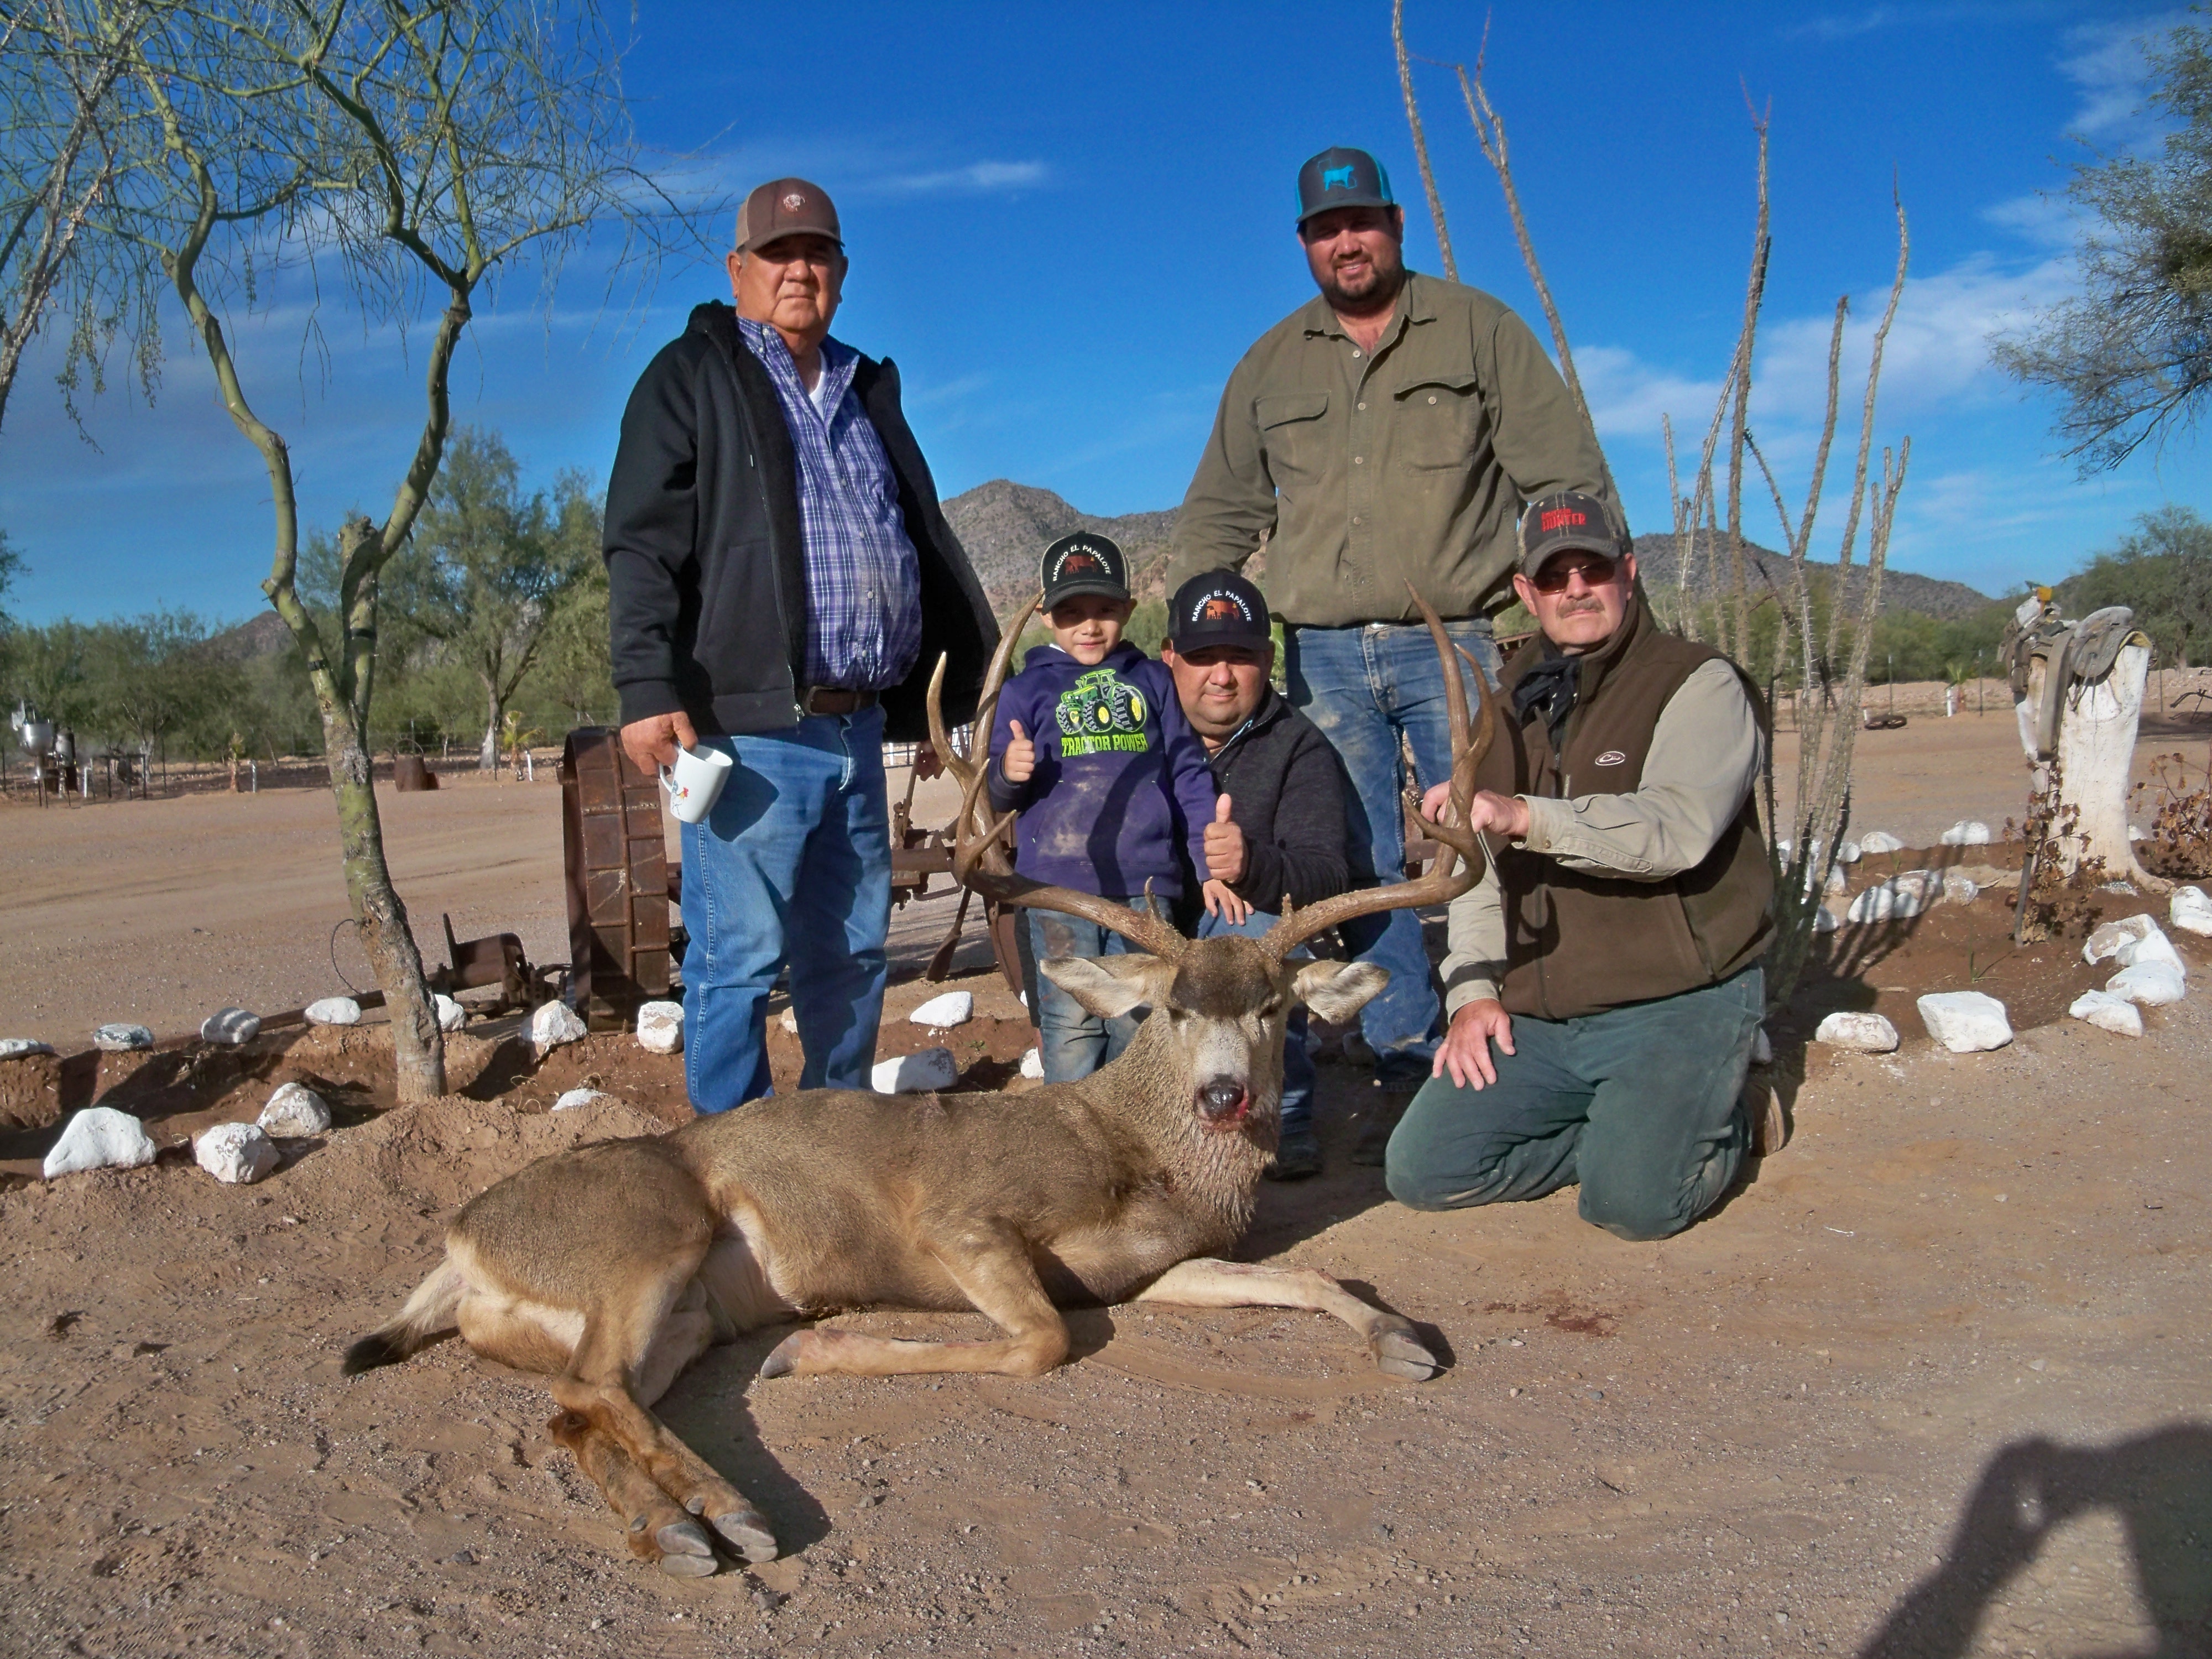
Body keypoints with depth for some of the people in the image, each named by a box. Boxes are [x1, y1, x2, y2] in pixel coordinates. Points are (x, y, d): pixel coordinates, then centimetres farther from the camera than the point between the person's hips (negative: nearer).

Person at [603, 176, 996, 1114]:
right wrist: (648, 688, -18)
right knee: (740, 958, -3)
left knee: (853, 952, 13)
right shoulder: (693, 377, 3)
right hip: (750, 728, -6)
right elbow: (642, 546, -7)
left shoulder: (866, 392, 23)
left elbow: (926, 542, 28)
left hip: (858, 727, 6)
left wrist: (972, 668, 25)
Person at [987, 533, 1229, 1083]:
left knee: (1140, 1023, 3)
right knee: (1072, 1024, -3)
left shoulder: (1153, 681, 13)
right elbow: (996, 799, 8)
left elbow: (1188, 774, 12)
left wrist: (1212, 864, 5)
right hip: (1058, 886, -1)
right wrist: (1009, 775, -16)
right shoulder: (1027, 689, 9)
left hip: (1145, 884, 1)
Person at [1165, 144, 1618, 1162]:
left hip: (1456, 645, -3)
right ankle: (1406, 1070, 12)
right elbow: (1218, 517, 19)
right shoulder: (1270, 365, 16)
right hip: (1324, 658, 3)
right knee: (1361, 873, 3)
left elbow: (1568, 478, 3)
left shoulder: (1479, 330, 7)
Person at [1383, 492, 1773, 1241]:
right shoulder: (1511, 704, 14)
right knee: (1422, 1170, -5)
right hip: (1535, 1019, 6)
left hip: (1675, 1004, -5)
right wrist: (1475, 991, 1)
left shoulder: (1699, 684, -5)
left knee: (1631, 1199, -24)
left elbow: (1676, 829, -24)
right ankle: (1621, 1128, 14)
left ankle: (1711, 1119, 11)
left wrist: (1526, 816, -36)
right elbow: (1480, 867, 14)